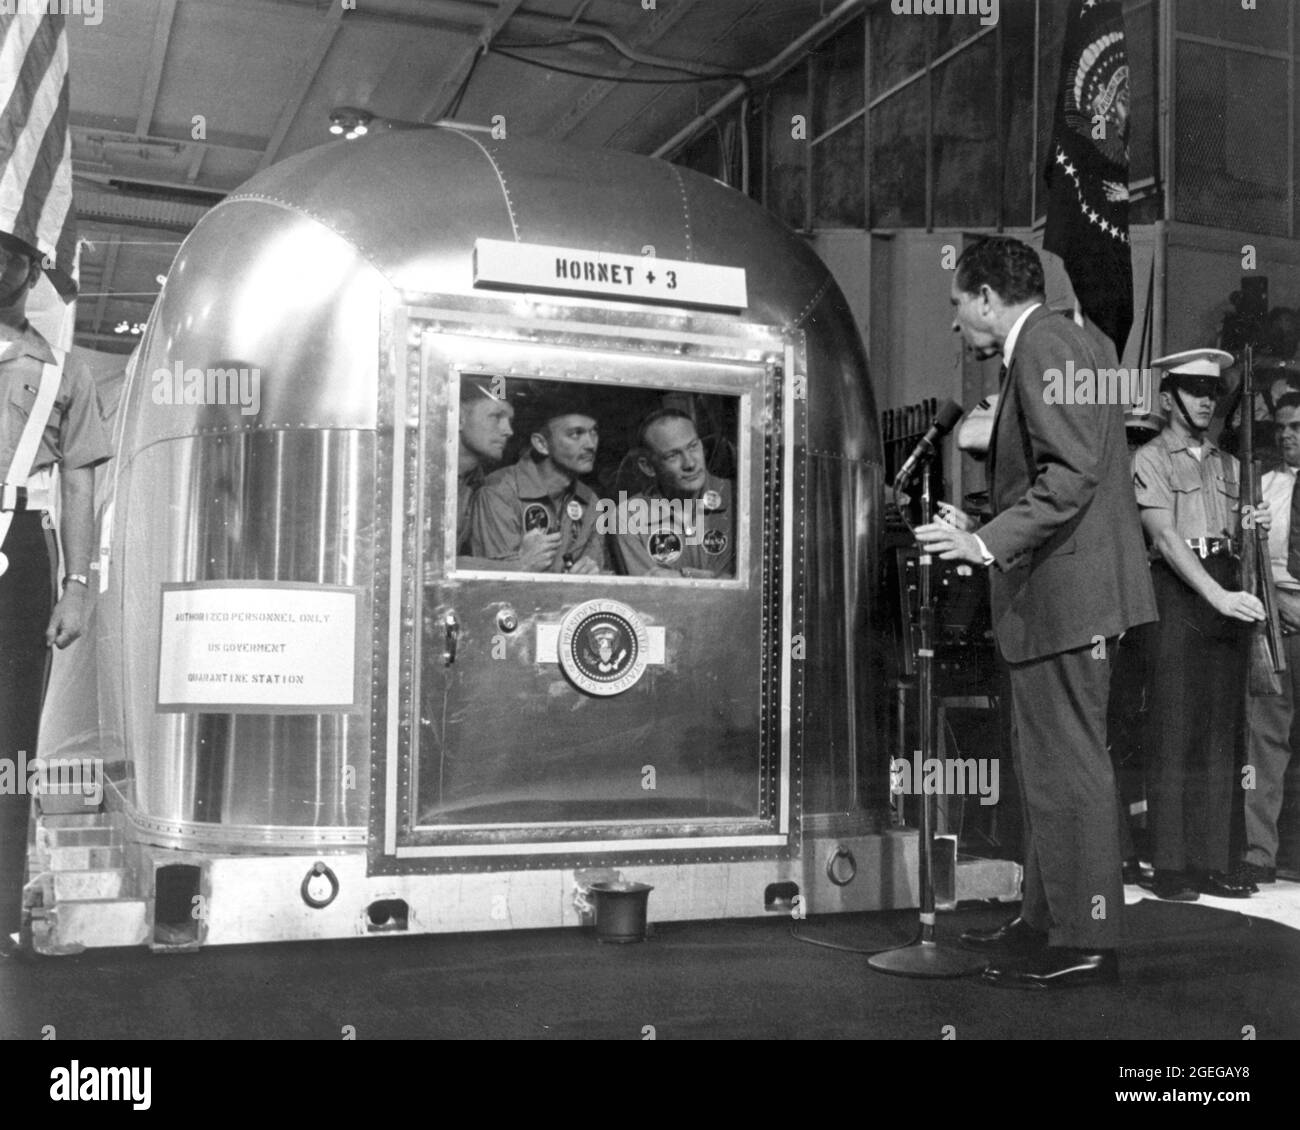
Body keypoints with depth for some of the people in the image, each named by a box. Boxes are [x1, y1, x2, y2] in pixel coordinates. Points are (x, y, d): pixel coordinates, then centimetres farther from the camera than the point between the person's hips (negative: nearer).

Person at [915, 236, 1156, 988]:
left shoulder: (1045, 343, -12)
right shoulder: (1049, 345, 20)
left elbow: (1071, 473, -23)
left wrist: (989, 544, -23)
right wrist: (984, 529, 19)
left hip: (1066, 589, -11)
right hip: (1055, 593, 11)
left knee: (1068, 767, -5)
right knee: (1049, 764, 15)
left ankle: (1087, 943, 2)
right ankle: (1047, 921, 25)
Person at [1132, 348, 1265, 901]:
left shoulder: (1227, 465, 20)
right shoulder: (1150, 459, 1)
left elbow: (1235, 545, 21)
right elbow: (1166, 538, -12)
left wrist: (1255, 528, -2)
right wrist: (1217, 596, -22)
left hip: (1227, 594, 6)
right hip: (1177, 592, -6)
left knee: (1221, 736, 5)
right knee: (1174, 733, -6)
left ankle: (1211, 863, 10)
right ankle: (1170, 868, -2)